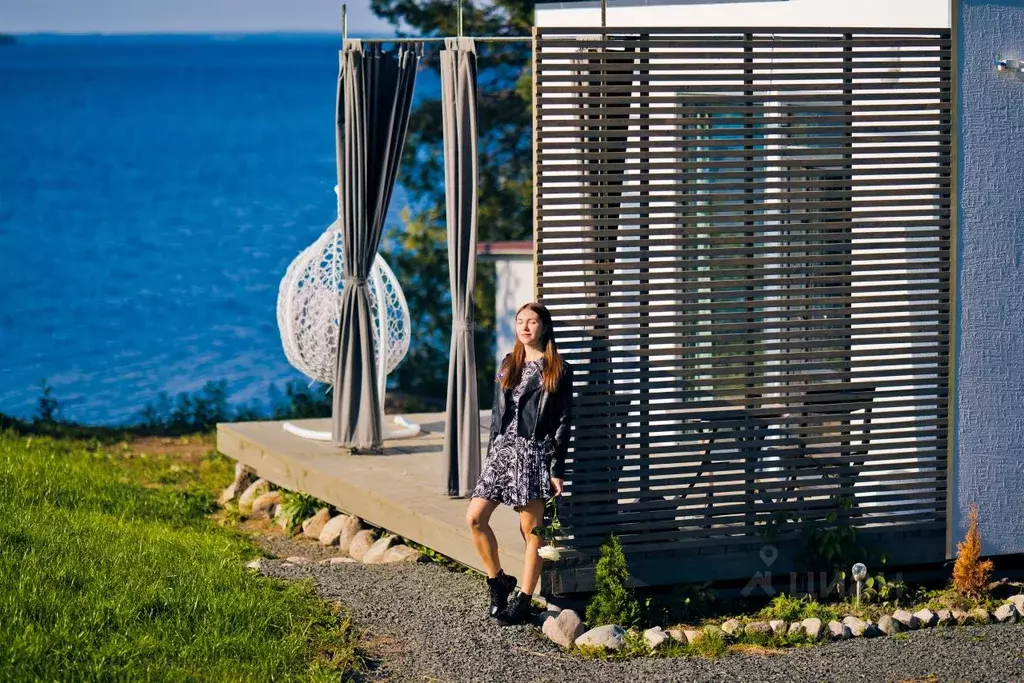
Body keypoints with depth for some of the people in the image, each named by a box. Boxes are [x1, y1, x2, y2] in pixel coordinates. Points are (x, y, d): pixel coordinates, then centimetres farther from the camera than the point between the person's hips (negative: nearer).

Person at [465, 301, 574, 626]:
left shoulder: (557, 370, -1)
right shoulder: (508, 365, 15)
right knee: (475, 517, -5)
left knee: (531, 529, -2)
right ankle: (498, 580, 12)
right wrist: (491, 453, 14)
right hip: (502, 449, 6)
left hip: (534, 452, -5)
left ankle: (523, 601, 4)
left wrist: (557, 468, -9)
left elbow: (563, 423, -3)